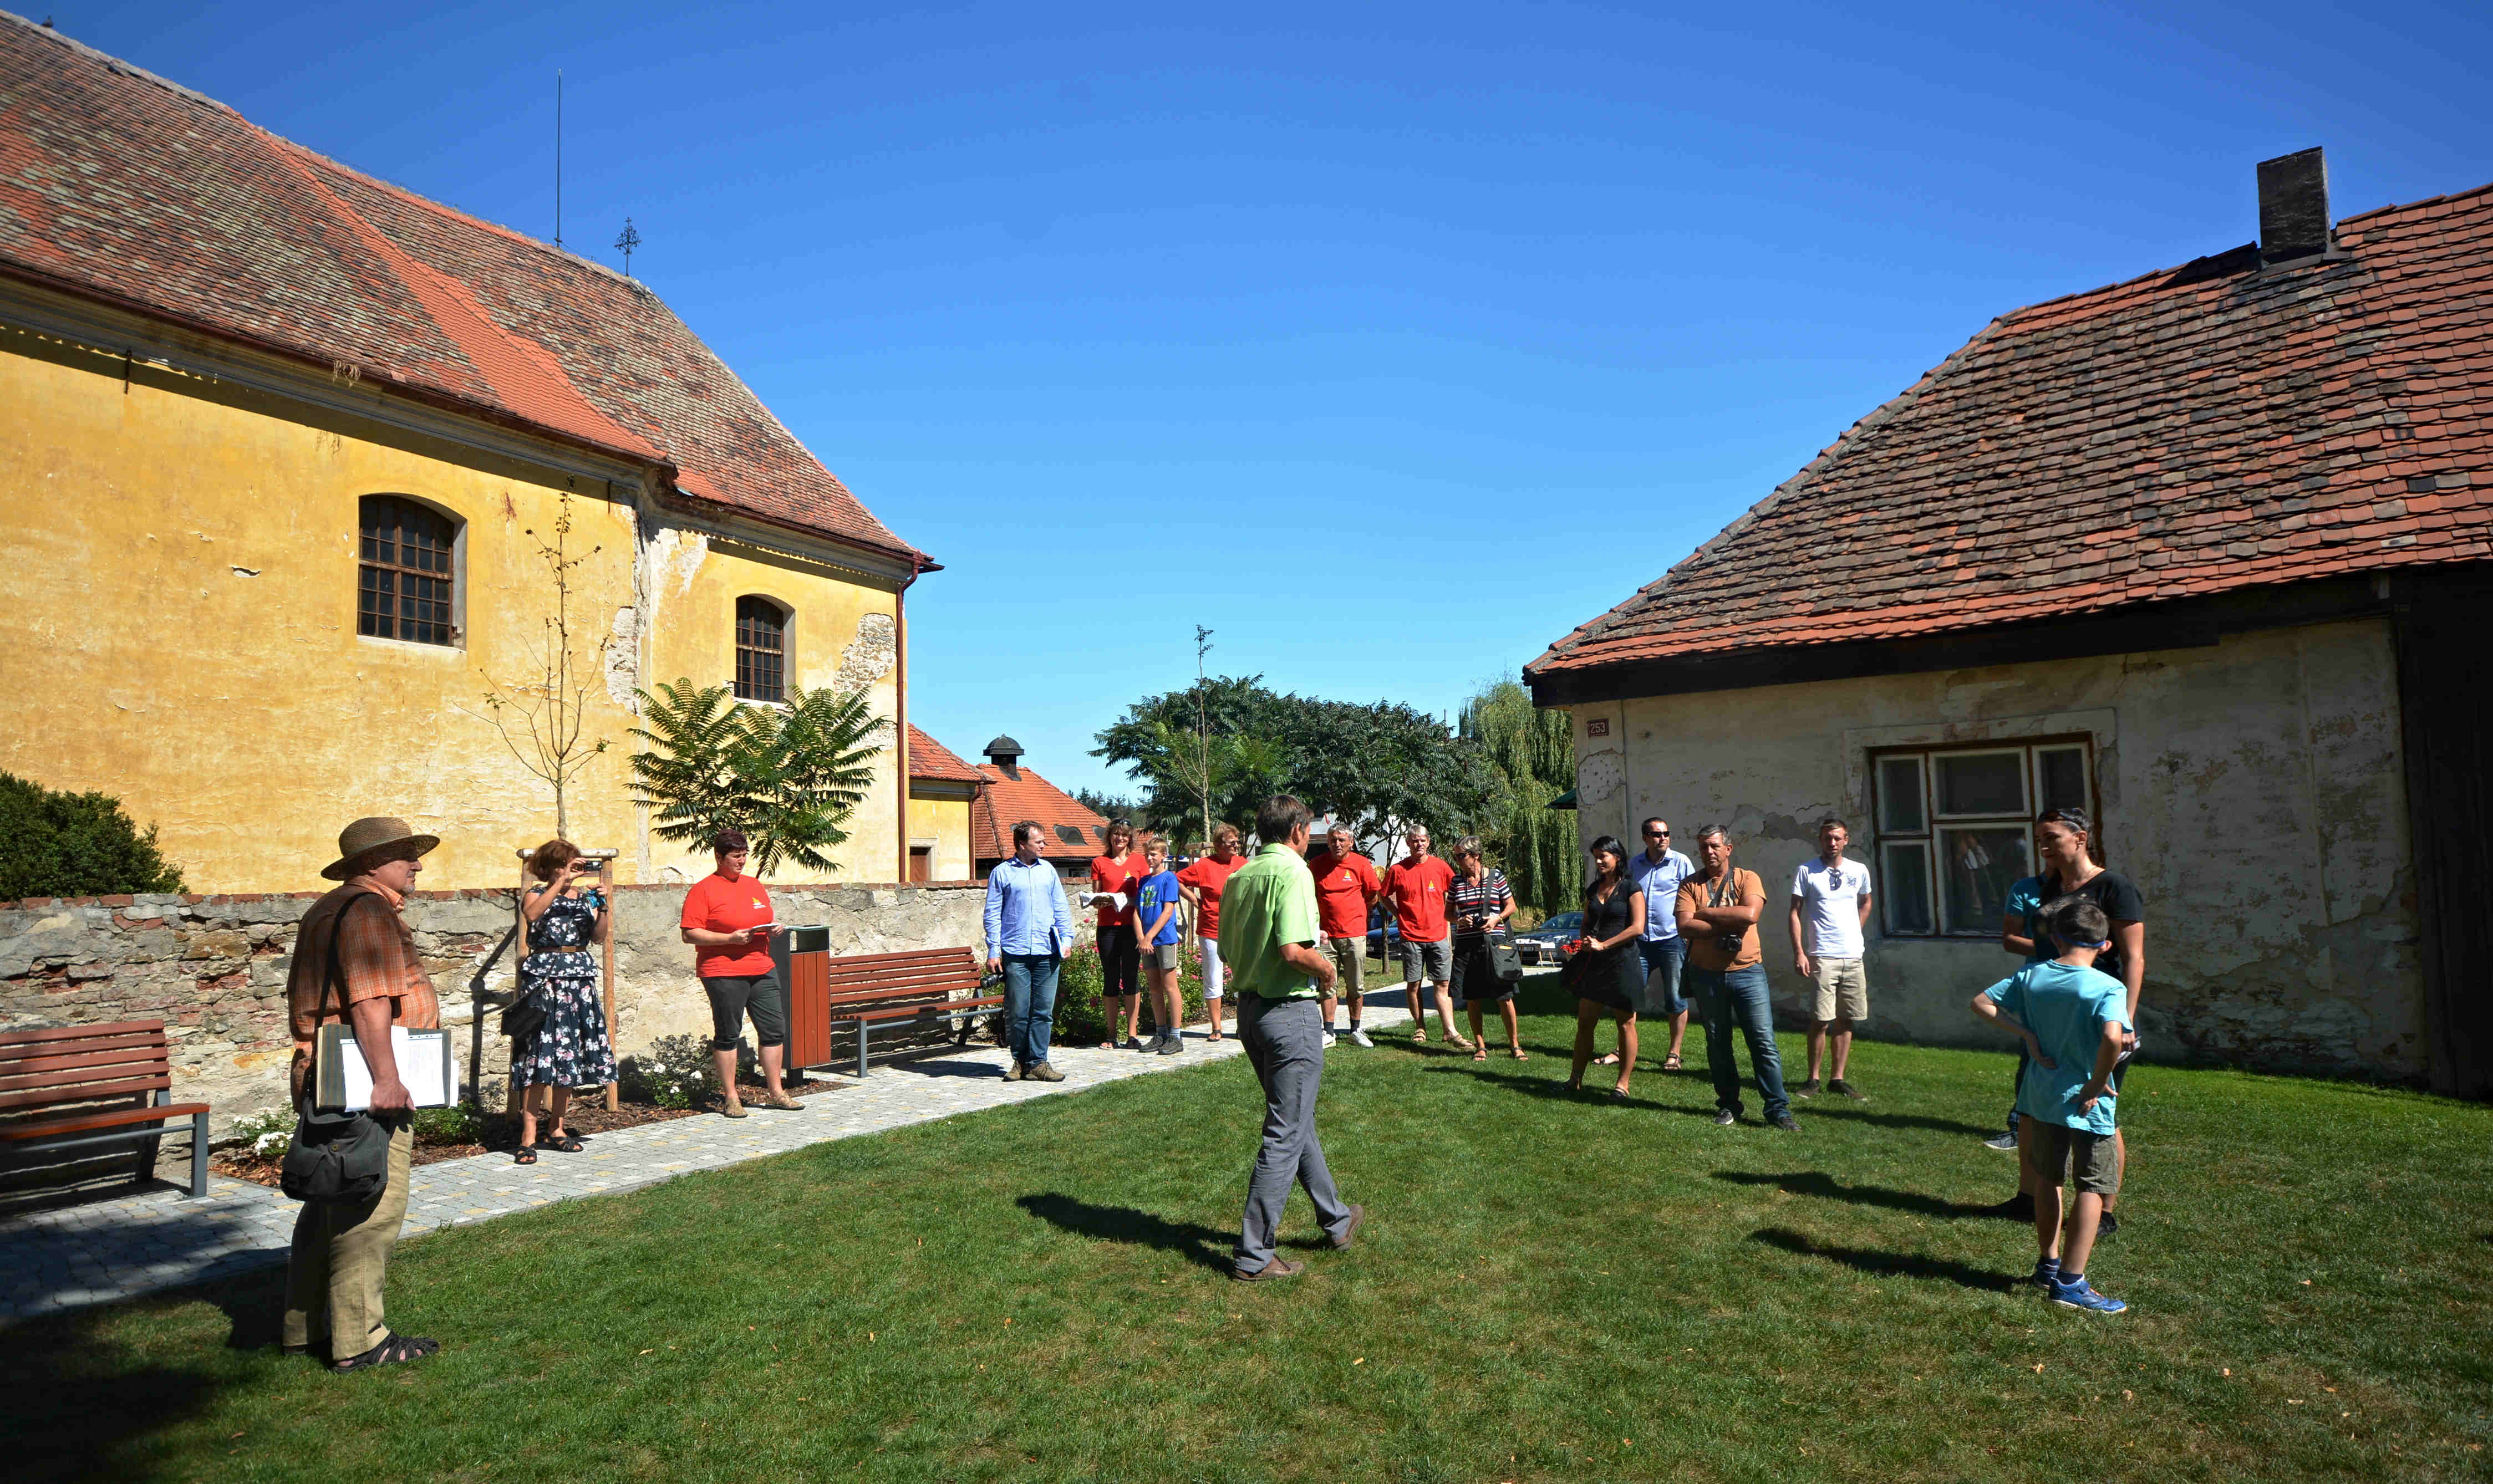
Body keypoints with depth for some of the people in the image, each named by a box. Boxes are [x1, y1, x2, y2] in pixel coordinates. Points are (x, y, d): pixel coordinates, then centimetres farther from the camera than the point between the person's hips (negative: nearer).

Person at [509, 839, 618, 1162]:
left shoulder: (586, 896, 13)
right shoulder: (537, 894, 2)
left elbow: (599, 937, 2)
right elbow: (532, 913, -23)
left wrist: (603, 905, -11)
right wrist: (562, 883, -24)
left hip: (579, 978, 5)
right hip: (545, 977, -5)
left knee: (570, 1055, 8)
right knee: (540, 1052, -10)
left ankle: (555, 1129, 19)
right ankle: (529, 1136, -8)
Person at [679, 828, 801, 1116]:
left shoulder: (754, 885, 16)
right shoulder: (703, 890, -4)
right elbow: (690, 934, -10)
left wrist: (773, 930, 3)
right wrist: (730, 938, -19)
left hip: (762, 969, 6)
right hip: (723, 973, -6)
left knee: (774, 1029, 5)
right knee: (728, 1034, 2)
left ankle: (774, 1092, 16)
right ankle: (730, 1097, 12)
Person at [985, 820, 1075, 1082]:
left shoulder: (1048, 871, 16)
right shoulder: (1002, 873, 6)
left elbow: (1061, 908, 19)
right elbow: (993, 914, 4)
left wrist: (1066, 938, 6)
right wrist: (993, 950, -4)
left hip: (1047, 953, 3)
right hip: (1015, 954, -3)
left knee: (1043, 1011, 1)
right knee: (1017, 1012, 0)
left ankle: (1038, 1063, 7)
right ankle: (1020, 1061, 14)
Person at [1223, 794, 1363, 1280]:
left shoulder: (1238, 878, 8)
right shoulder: (1291, 871, -16)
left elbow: (1227, 954, 12)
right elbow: (1294, 951, -27)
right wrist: (1326, 969, -7)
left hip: (1249, 1008, 9)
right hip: (1290, 1011, -9)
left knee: (1298, 1120, 21)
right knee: (1285, 1135, 0)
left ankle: (1336, 1220, 37)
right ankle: (1253, 1255, 6)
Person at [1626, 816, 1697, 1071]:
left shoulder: (1681, 863, -4)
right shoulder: (1634, 865, 8)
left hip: (1673, 940, -3)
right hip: (1641, 941, 3)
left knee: (1676, 999, 2)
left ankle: (1674, 1053, 13)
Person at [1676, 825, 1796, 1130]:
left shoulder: (1747, 879, 1)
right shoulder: (1690, 885, 4)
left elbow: (1750, 914, -18)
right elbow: (1685, 926, -10)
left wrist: (1704, 913, -11)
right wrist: (1729, 925, -15)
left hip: (1747, 972, -2)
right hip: (1707, 975, 2)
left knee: (1764, 1042, -3)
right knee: (1718, 1044, 10)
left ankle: (1778, 1109, 4)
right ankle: (1728, 1105, 22)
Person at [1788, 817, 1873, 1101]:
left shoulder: (1859, 871, 9)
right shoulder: (1806, 871, -2)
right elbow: (1795, 913, -3)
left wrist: (1854, 934, 17)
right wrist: (1799, 952, -11)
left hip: (1853, 957, 4)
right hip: (1822, 957, -4)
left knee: (1846, 1020, 6)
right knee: (1821, 1021, -7)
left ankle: (1837, 1079, 15)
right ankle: (1812, 1080, 4)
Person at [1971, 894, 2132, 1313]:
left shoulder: (2031, 976, -1)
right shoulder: (2108, 988, -16)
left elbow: (1981, 1004, 1)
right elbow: (2113, 1038, -33)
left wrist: (2026, 1033, 0)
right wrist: (2096, 1085, -19)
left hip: (2041, 1095, 5)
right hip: (2084, 1103, -5)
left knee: (2047, 1178, 20)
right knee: (2095, 1187, 6)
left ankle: (2049, 1263, 33)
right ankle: (2071, 1282, 7)